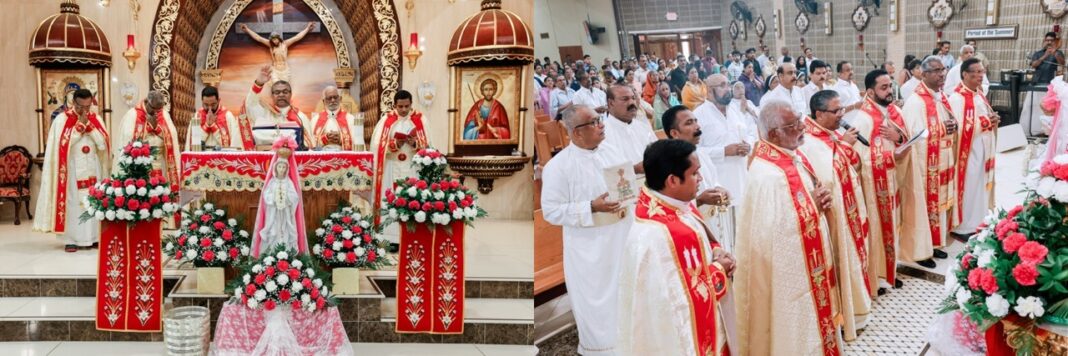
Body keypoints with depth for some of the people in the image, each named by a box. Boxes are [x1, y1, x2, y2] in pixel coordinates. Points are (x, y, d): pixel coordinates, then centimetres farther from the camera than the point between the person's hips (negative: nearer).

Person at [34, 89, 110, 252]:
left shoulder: (96, 120, 7)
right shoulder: (62, 119, -3)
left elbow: (103, 144, -4)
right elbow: (63, 143, -15)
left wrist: (88, 125, -11)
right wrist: (79, 125, -15)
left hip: (93, 168, 3)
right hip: (71, 169, -3)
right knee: (72, 202, -5)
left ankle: (93, 237, 8)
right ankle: (71, 239, -1)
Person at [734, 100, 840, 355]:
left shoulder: (793, 155, 0)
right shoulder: (767, 175, -29)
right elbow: (774, 232, -28)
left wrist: (820, 201, -6)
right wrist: (812, 206, -18)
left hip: (808, 259, 9)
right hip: (787, 270, -9)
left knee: (811, 319, 23)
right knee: (795, 330, 7)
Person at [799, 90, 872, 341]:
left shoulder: (835, 133, 5)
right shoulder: (809, 142, -23)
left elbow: (855, 165, 13)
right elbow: (828, 176, -30)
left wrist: (849, 147, -4)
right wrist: (843, 146, -26)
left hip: (848, 209, 9)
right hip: (832, 213, -9)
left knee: (851, 255, 19)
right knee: (838, 261, 1)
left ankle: (852, 306, 35)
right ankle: (838, 317, 14)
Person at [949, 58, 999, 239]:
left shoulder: (979, 95, 10)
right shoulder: (957, 98, -18)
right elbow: (960, 128, -23)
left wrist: (993, 121, -1)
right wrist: (985, 122, -21)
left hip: (983, 150, 9)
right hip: (967, 152, -9)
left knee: (980, 185, 14)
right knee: (967, 188, -3)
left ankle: (976, 222, 25)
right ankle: (962, 226, 6)